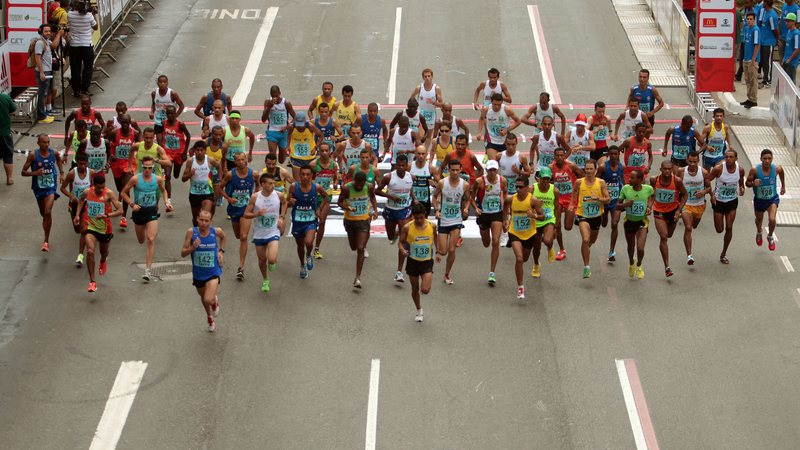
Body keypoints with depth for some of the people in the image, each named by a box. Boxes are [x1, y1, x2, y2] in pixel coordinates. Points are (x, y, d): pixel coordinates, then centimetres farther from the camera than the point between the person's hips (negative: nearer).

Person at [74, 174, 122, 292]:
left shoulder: (109, 194, -18)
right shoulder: (87, 192, -9)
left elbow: (120, 210, -22)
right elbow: (81, 201, 17)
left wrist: (107, 215, -36)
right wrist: (77, 215, 10)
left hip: (105, 228, 0)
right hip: (90, 227, 0)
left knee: (104, 252, 23)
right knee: (90, 252, -20)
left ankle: (103, 261, 64)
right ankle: (92, 282, -15)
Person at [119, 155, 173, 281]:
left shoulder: (158, 179, -5)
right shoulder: (135, 179, -11)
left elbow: (163, 190, 17)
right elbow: (123, 193, -2)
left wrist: (166, 202, 2)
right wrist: (132, 204, -14)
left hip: (152, 212, -1)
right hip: (139, 211, 1)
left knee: (151, 240, -16)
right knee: (141, 241, 17)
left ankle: (147, 270, -18)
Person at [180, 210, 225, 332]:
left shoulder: (216, 231, -14)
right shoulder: (191, 232, -17)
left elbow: (223, 237, 13)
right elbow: (183, 254, -13)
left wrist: (221, 251, 2)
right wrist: (193, 247, -31)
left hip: (213, 272, -2)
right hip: (198, 273, 2)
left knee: (208, 300, -19)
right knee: (203, 297, 23)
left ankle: (215, 301, 20)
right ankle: (210, 317, 54)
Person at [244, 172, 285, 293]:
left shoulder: (279, 196, -10)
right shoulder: (255, 197, -13)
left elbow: (284, 203, 15)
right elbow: (246, 214, -8)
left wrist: (282, 217, 6)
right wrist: (257, 214, -27)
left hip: (273, 232, -1)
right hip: (259, 234, 1)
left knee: (271, 259, -19)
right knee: (262, 260, 13)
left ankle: (273, 262, 19)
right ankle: (265, 281, 39)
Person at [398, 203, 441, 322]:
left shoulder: (432, 226, -9)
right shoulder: (407, 228, -14)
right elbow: (401, 242, -5)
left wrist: (437, 251, 11)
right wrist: (402, 250, -26)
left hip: (427, 262, 0)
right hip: (413, 262, 0)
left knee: (425, 290, -13)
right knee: (415, 289, 13)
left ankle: (426, 282, 25)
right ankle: (419, 311, 35)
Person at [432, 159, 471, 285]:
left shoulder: (465, 185, -7)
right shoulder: (442, 183, -11)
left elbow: (467, 200, 9)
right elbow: (435, 196, 4)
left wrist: (466, 209, -11)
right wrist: (436, 210, -11)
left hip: (457, 220, 1)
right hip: (443, 220, -1)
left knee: (452, 250, -4)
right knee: (443, 251, -1)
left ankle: (447, 274, 14)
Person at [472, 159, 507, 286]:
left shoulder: (503, 181, -7)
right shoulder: (480, 182, -14)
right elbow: (472, 198, -5)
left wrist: (505, 203, 4)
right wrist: (476, 208, -21)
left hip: (497, 214, 0)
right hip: (483, 214, 0)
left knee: (495, 242, -12)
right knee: (486, 244, 12)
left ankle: (492, 273, -6)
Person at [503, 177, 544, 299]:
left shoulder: (533, 200, -18)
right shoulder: (510, 199, -13)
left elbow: (542, 216, -13)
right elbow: (505, 206, 12)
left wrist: (534, 216, -32)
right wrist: (505, 219, 11)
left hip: (529, 234, 1)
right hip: (514, 233, -1)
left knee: (524, 259, 22)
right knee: (519, 258, -20)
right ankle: (520, 287, -13)